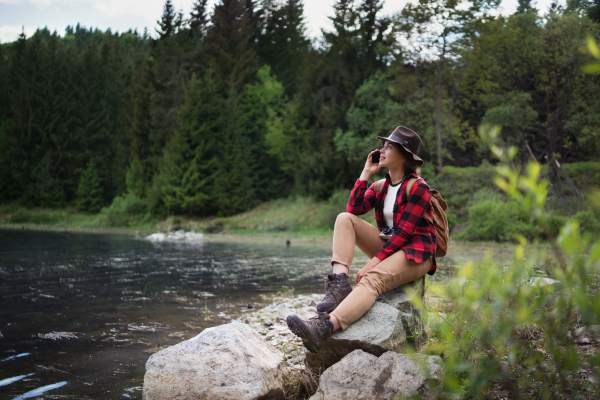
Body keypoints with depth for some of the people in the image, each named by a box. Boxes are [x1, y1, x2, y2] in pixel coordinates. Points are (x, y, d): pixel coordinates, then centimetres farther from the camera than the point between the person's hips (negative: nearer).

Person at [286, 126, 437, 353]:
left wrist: (373, 262, -24)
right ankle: (339, 282, -28)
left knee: (372, 280, -36)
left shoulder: (417, 187, -10)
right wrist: (366, 173, -2)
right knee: (344, 219, -10)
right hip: (388, 247, 7)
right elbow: (354, 209, -1)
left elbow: (404, 232, -18)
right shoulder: (380, 187, 12)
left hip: (415, 254, -7)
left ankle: (325, 327, -60)